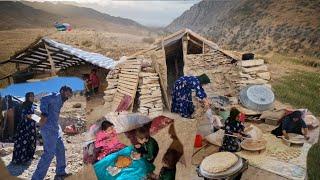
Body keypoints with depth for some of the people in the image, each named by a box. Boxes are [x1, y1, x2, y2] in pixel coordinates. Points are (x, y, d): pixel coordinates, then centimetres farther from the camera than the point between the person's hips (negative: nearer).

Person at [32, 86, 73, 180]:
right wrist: (44, 115, -34)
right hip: (49, 128, -10)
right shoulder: (56, 96, -7)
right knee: (49, 153, -11)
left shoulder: (60, 101, 20)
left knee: (60, 150, 15)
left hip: (55, 128, 10)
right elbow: (44, 100, -26)